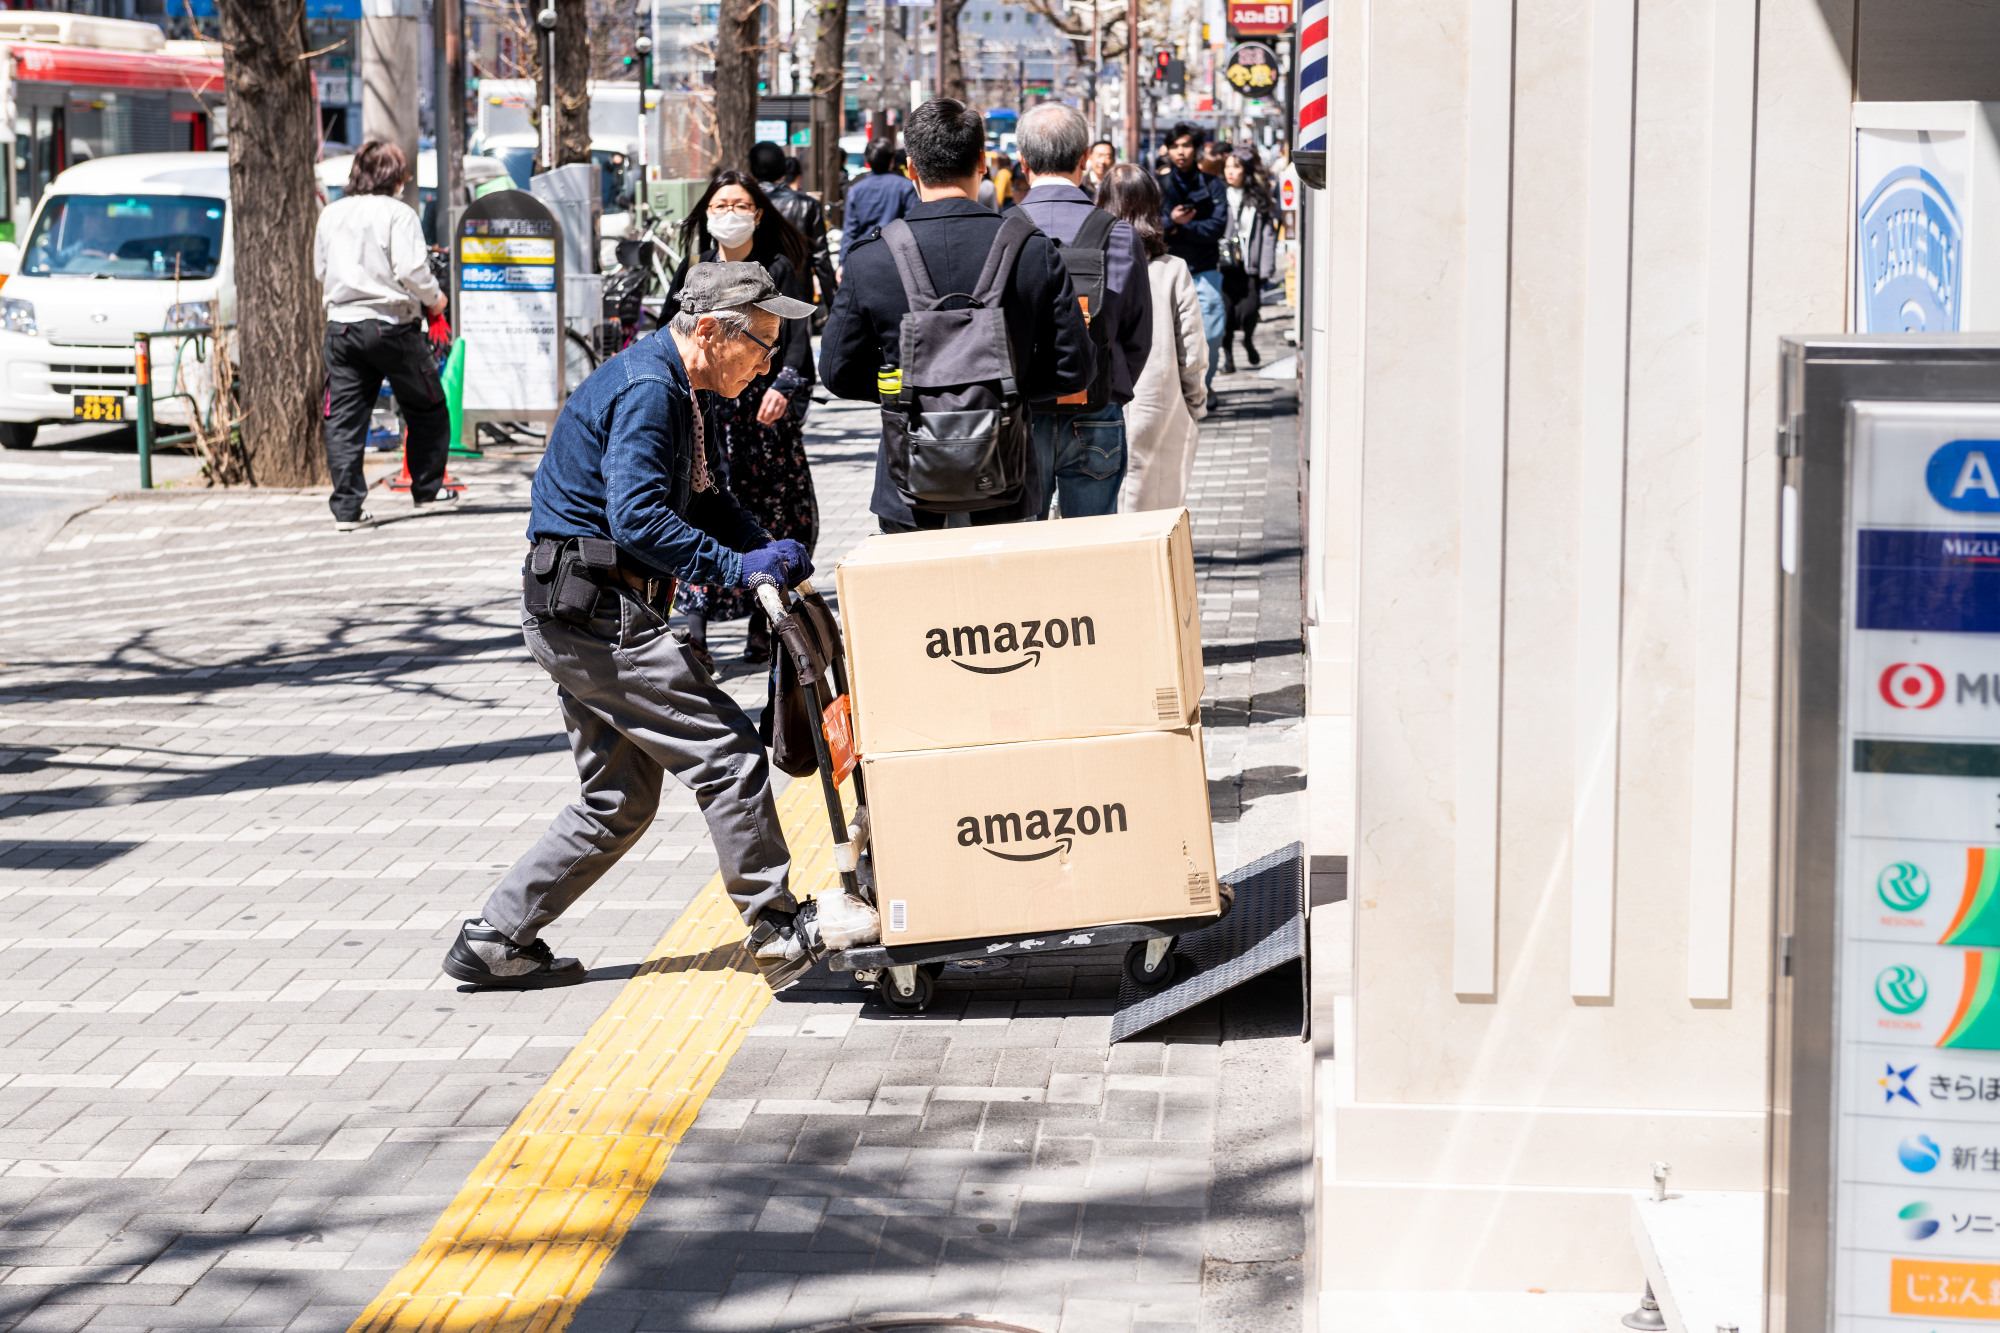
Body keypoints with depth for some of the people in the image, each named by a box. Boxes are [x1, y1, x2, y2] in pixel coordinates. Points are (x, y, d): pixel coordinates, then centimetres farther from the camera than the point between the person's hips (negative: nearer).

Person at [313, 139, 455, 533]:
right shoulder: (397, 213, -8)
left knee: (344, 419, 4)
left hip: (341, 324, 5)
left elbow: (320, 271, 18)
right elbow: (412, 271, -15)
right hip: (392, 324, -4)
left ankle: (348, 508, -2)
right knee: (426, 408, 14)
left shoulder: (331, 215, 10)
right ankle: (427, 492, 19)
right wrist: (434, 299, 2)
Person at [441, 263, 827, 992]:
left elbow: (701, 500, 23)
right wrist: (736, 567, -26)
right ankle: (780, 933, -5)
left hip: (579, 616, 11)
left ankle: (496, 940, 15)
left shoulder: (669, 389, 18)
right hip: (595, 611, -11)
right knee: (727, 752, -10)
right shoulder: (646, 390, -16)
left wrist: (771, 553, 7)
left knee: (619, 801, 13)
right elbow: (637, 520, -26)